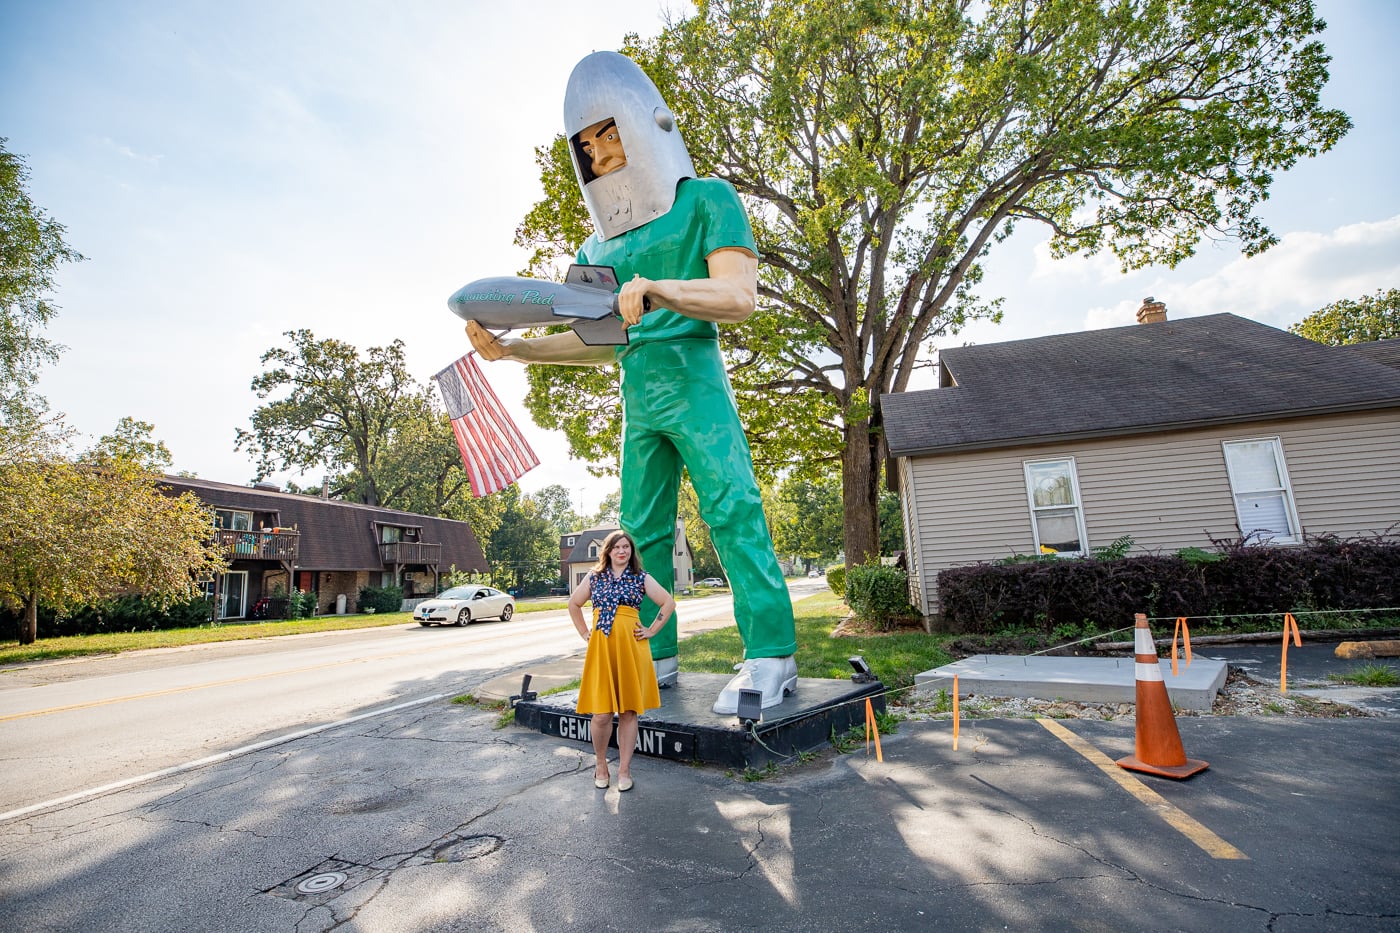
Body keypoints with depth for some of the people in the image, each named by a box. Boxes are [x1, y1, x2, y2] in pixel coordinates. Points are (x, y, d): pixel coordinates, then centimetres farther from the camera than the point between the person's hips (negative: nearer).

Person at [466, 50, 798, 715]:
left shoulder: (705, 199, 4)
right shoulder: (599, 246, 20)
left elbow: (739, 296, -9)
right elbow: (598, 343, 21)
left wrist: (655, 289, -25)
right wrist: (511, 348, 11)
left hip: (691, 375, -6)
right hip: (636, 395, 6)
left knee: (731, 508, -14)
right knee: (643, 529, 4)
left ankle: (771, 656, -9)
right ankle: (656, 656, 13)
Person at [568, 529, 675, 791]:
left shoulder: (641, 578, 4)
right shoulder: (594, 577, 8)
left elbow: (669, 603, 6)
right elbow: (573, 604, 19)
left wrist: (651, 631, 1)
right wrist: (584, 633, 11)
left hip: (631, 647, 0)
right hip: (600, 648, 1)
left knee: (628, 710, 5)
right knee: (601, 713, -1)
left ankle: (624, 769, 19)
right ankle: (600, 764, 23)